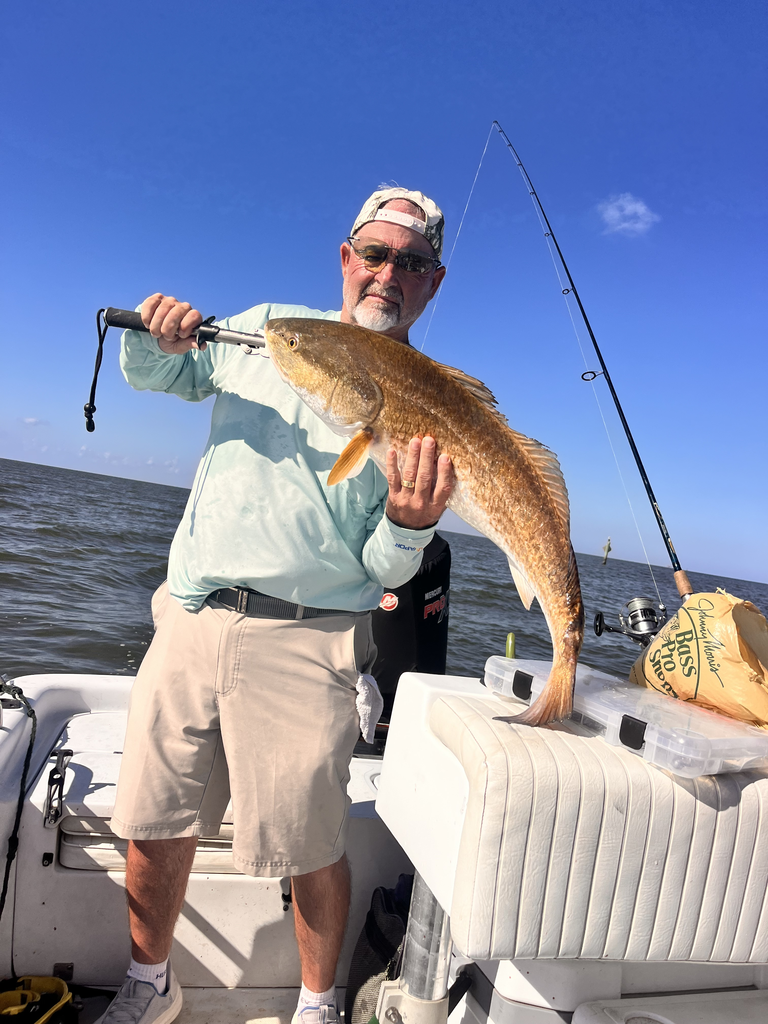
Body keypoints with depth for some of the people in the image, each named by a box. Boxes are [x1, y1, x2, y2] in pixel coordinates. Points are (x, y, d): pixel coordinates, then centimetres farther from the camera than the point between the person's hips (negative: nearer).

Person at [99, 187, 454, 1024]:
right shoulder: (268, 327, 9)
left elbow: (385, 569, -2)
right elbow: (151, 374, 19)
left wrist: (411, 523, -25)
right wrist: (158, 336, -4)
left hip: (303, 641, -3)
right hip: (189, 618, 4)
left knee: (309, 850, 4)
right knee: (154, 823, 13)